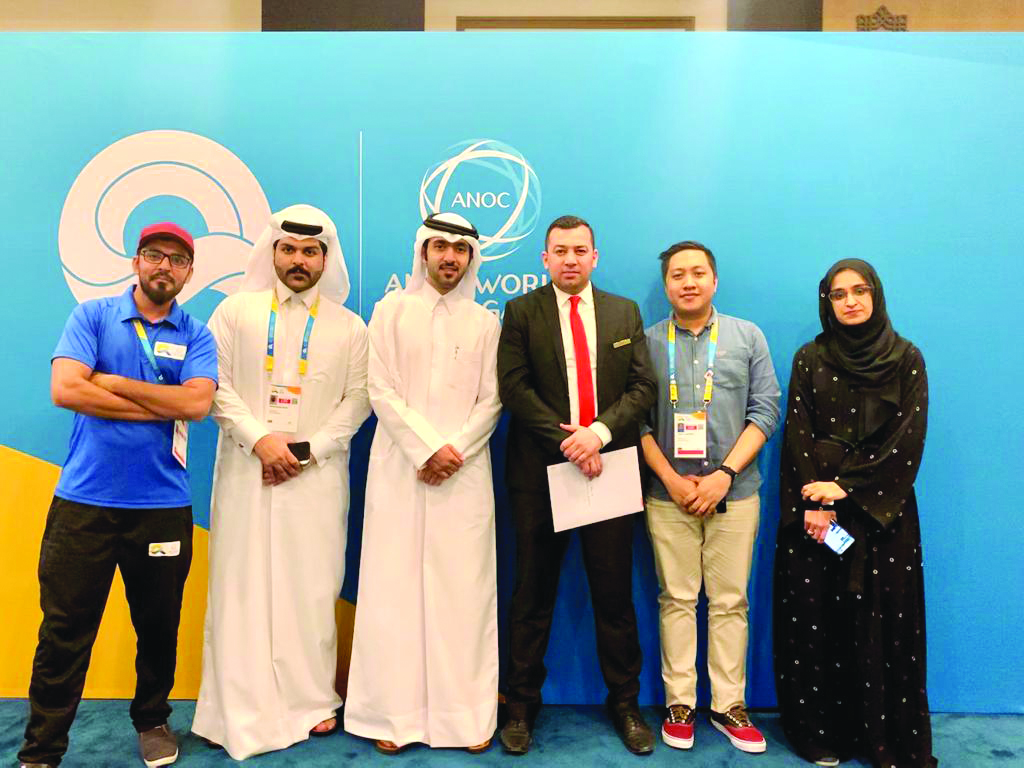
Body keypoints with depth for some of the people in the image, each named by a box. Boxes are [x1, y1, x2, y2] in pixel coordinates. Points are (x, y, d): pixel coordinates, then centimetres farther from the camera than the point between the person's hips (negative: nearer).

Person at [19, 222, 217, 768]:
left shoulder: (196, 335, 5)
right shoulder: (93, 316, 4)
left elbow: (197, 402, -12)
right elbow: (65, 389, -11)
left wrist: (112, 382, -10)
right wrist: (164, 406, -11)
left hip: (163, 505, 1)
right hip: (83, 500, -1)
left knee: (159, 625, 14)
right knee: (64, 631, 5)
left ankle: (152, 720, 36)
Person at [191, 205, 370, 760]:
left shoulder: (349, 327, 7)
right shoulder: (236, 310, 6)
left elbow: (356, 400, 3)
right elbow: (215, 384, 0)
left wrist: (306, 449, -8)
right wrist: (259, 439, -10)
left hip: (316, 477, 0)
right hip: (245, 470, 0)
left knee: (311, 588, 4)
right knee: (242, 585, 3)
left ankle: (311, 701, 18)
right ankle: (239, 711, 16)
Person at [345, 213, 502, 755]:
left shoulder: (485, 321, 11)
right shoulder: (391, 310, 8)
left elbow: (491, 400, 6)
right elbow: (381, 391, 0)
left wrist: (455, 451, -8)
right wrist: (427, 448, -9)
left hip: (464, 472, 1)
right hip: (400, 467, 0)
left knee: (463, 589, 1)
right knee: (395, 586, 2)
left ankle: (466, 714, 11)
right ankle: (395, 712, 12)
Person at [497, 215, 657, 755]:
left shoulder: (625, 312, 11)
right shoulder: (521, 312, 4)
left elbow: (642, 386, 3)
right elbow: (513, 388, -6)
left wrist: (599, 432, -12)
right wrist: (565, 440, -14)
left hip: (609, 467, 2)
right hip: (540, 470, -1)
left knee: (615, 594, 9)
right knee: (533, 594, 8)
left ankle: (624, 704, 25)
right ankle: (522, 705, 22)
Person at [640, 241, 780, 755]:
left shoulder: (747, 337, 7)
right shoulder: (647, 342, 4)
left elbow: (765, 410, 1)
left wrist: (725, 473, -9)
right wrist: (671, 479, -9)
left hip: (734, 491, 1)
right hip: (669, 493, 0)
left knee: (730, 601, 7)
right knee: (677, 600, 6)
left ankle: (729, 705, 20)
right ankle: (679, 704, 18)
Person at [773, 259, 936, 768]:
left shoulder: (906, 359, 4)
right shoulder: (810, 359, 5)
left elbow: (909, 436, -4)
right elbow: (798, 435, -2)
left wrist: (849, 486, -12)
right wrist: (812, 506, -12)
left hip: (882, 509, 0)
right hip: (816, 510, 0)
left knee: (883, 621, 3)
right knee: (814, 616, 2)